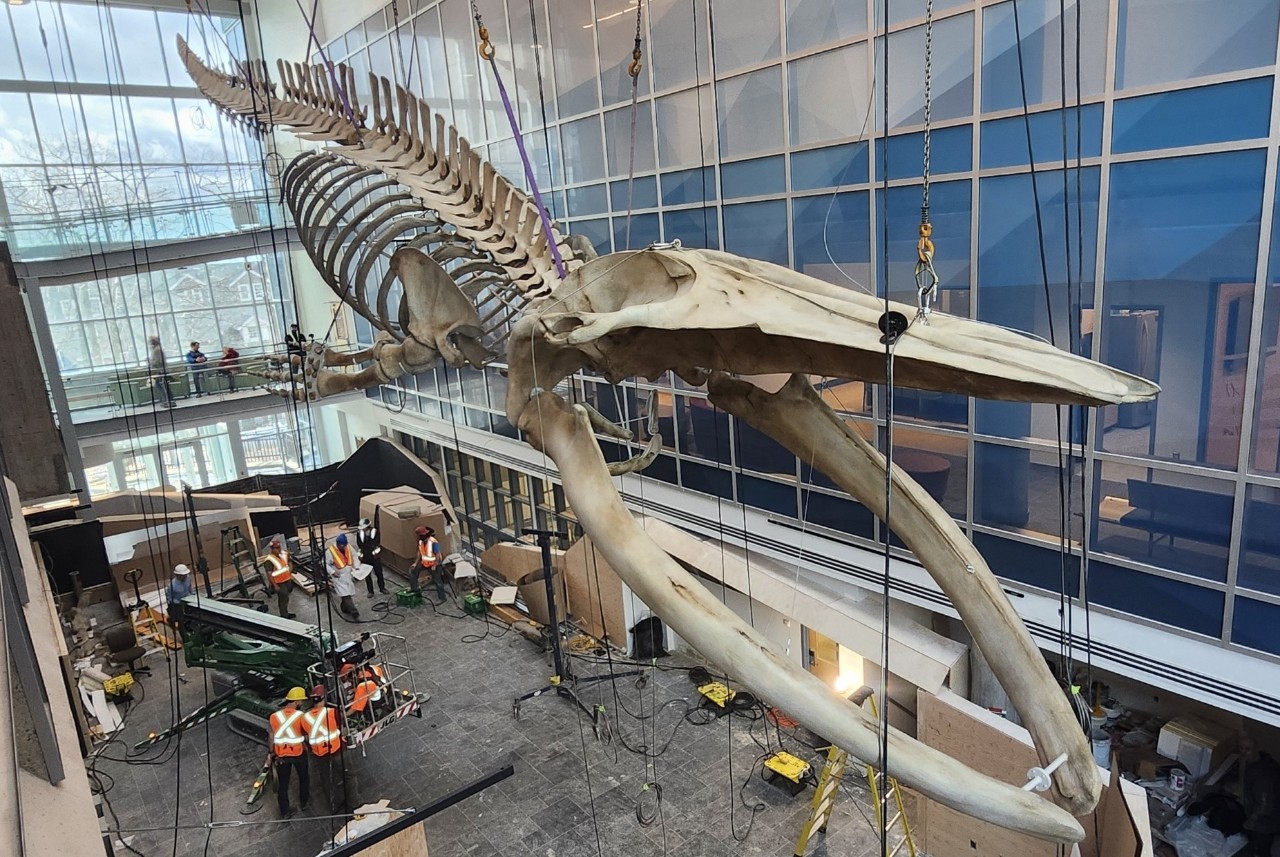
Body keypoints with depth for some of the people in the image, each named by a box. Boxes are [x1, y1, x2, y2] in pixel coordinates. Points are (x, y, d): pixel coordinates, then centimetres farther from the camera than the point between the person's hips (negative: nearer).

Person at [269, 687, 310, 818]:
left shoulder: (274, 716, -7)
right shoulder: (300, 715, -17)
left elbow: (272, 737, 1)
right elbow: (306, 735, -11)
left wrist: (272, 753, 14)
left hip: (281, 754, 2)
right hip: (299, 753, -2)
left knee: (282, 783, 15)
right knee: (304, 778, 22)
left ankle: (284, 811, 22)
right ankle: (304, 803, 36)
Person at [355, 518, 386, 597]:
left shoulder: (374, 531, -8)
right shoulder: (359, 532, -3)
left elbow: (377, 543, -14)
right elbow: (359, 544, -5)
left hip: (375, 556, -2)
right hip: (365, 557, 2)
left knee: (379, 573, 6)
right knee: (367, 575, 8)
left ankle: (382, 588, 22)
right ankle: (370, 591, 19)